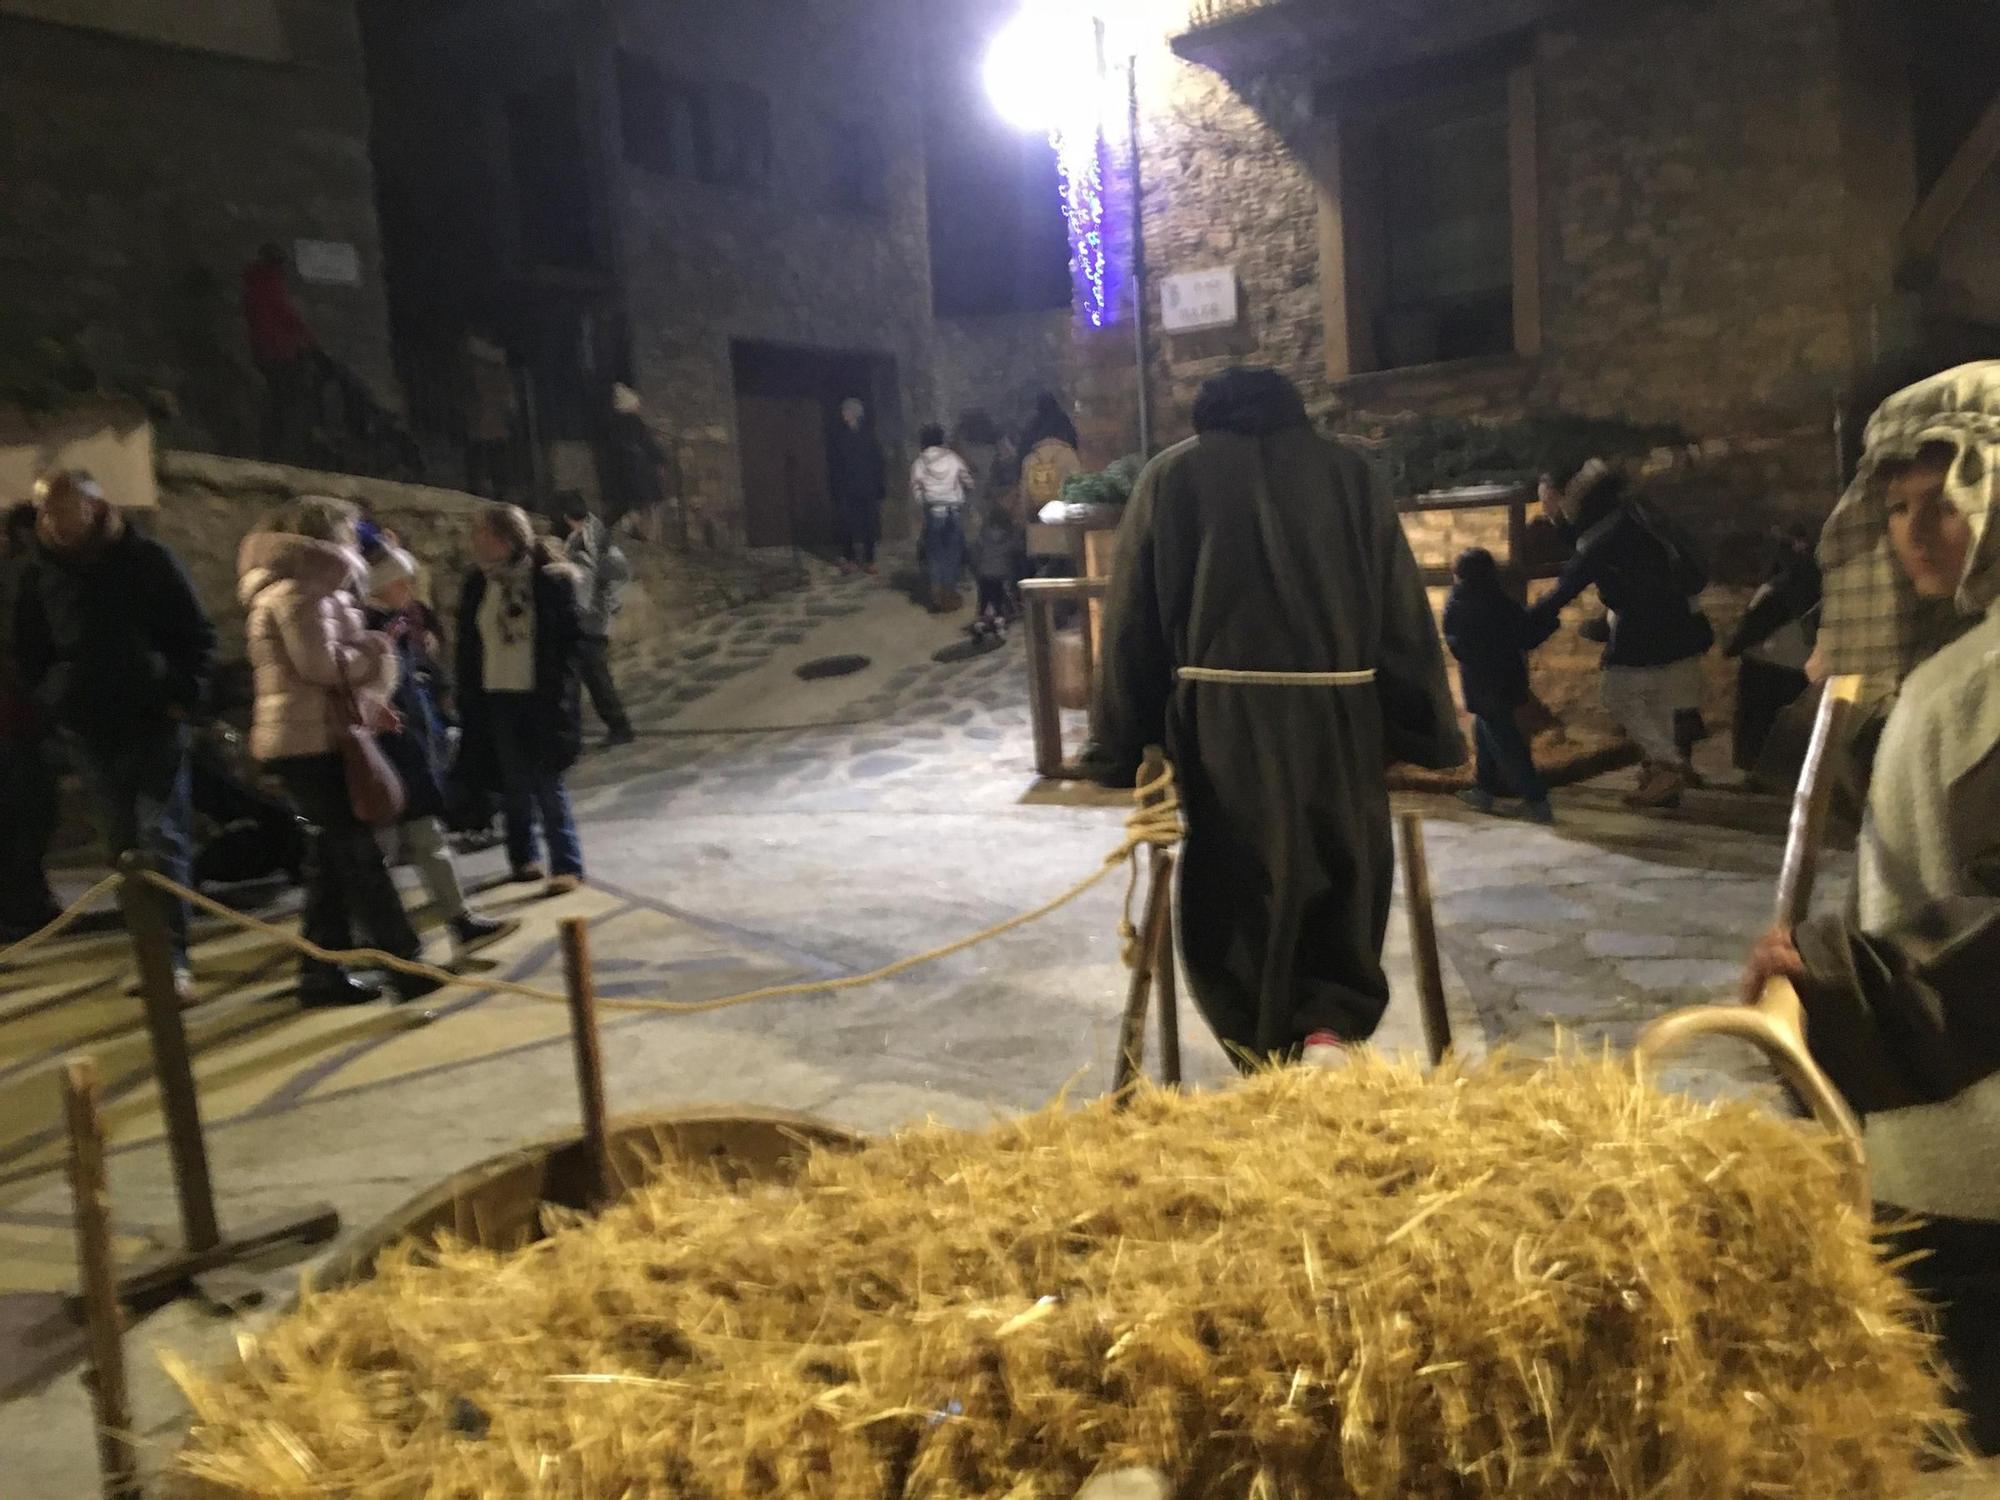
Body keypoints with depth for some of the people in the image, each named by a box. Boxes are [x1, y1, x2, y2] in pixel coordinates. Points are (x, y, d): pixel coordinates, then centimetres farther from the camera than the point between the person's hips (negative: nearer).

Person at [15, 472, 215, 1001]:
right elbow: (29, 653, 15)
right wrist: (51, 701, 2)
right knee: (126, 845, 8)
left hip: (154, 722, -3)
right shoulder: (40, 577, 5)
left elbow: (197, 635, 0)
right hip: (91, 732, 3)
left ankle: (172, 959, -8)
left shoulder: (146, 560, -2)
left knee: (162, 839, -7)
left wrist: (183, 696, -9)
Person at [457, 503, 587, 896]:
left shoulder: (551, 580, -9)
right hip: (495, 699, 4)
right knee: (514, 786, 12)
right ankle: (523, 859, 25)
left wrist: (559, 695, -9)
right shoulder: (477, 585, 4)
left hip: (540, 698, -4)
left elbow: (570, 638, -6)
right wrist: (467, 700, 4)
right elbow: (468, 647, 7)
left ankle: (567, 865, 7)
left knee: (547, 784, -1)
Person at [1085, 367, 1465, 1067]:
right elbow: (1404, 615, 8)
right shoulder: (1347, 471, 13)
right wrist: (1431, 735, 12)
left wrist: (1120, 748, 10)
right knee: (1346, 885, 14)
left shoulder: (1172, 474, 11)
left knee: (1237, 892, 9)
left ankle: (1266, 1052, 9)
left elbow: (1133, 622, 6)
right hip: (1338, 716, 1)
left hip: (1223, 721, -1)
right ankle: (1332, 1028, -3)